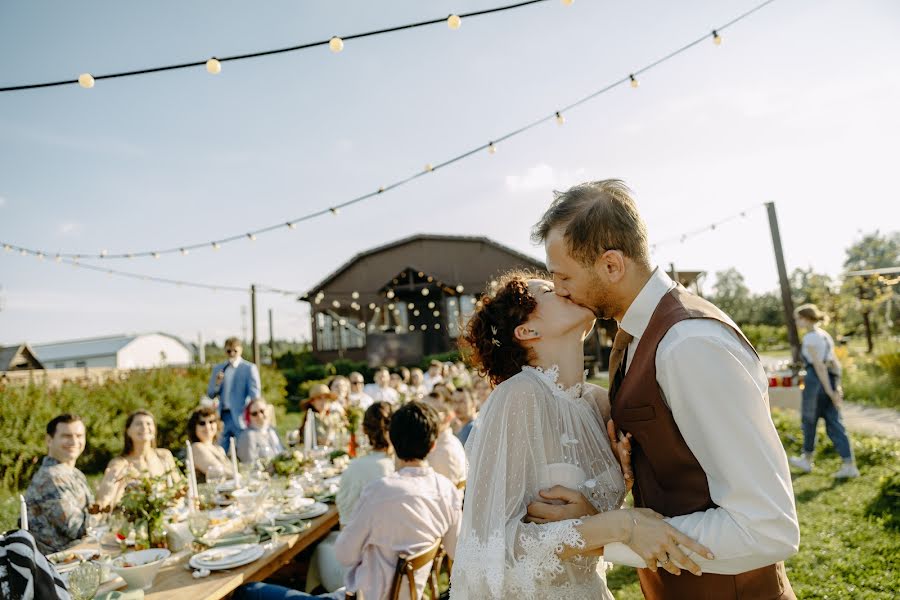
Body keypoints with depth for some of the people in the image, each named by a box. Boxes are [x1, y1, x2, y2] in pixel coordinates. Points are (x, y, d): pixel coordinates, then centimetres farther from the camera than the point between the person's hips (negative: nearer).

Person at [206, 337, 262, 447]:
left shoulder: (249, 368, 0)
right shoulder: (218, 369, 13)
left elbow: (255, 394, -4)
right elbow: (210, 394, 13)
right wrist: (217, 384, -7)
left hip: (240, 417, -4)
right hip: (222, 416, 4)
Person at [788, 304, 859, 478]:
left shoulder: (810, 338, -13)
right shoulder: (825, 335, 13)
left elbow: (819, 365, -17)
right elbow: (835, 363, 15)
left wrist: (829, 391, -17)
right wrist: (836, 386, 17)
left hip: (816, 381, -8)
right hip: (831, 380, 8)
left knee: (809, 421, 9)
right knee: (834, 423, 8)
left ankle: (807, 460, 23)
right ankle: (849, 465, 3)